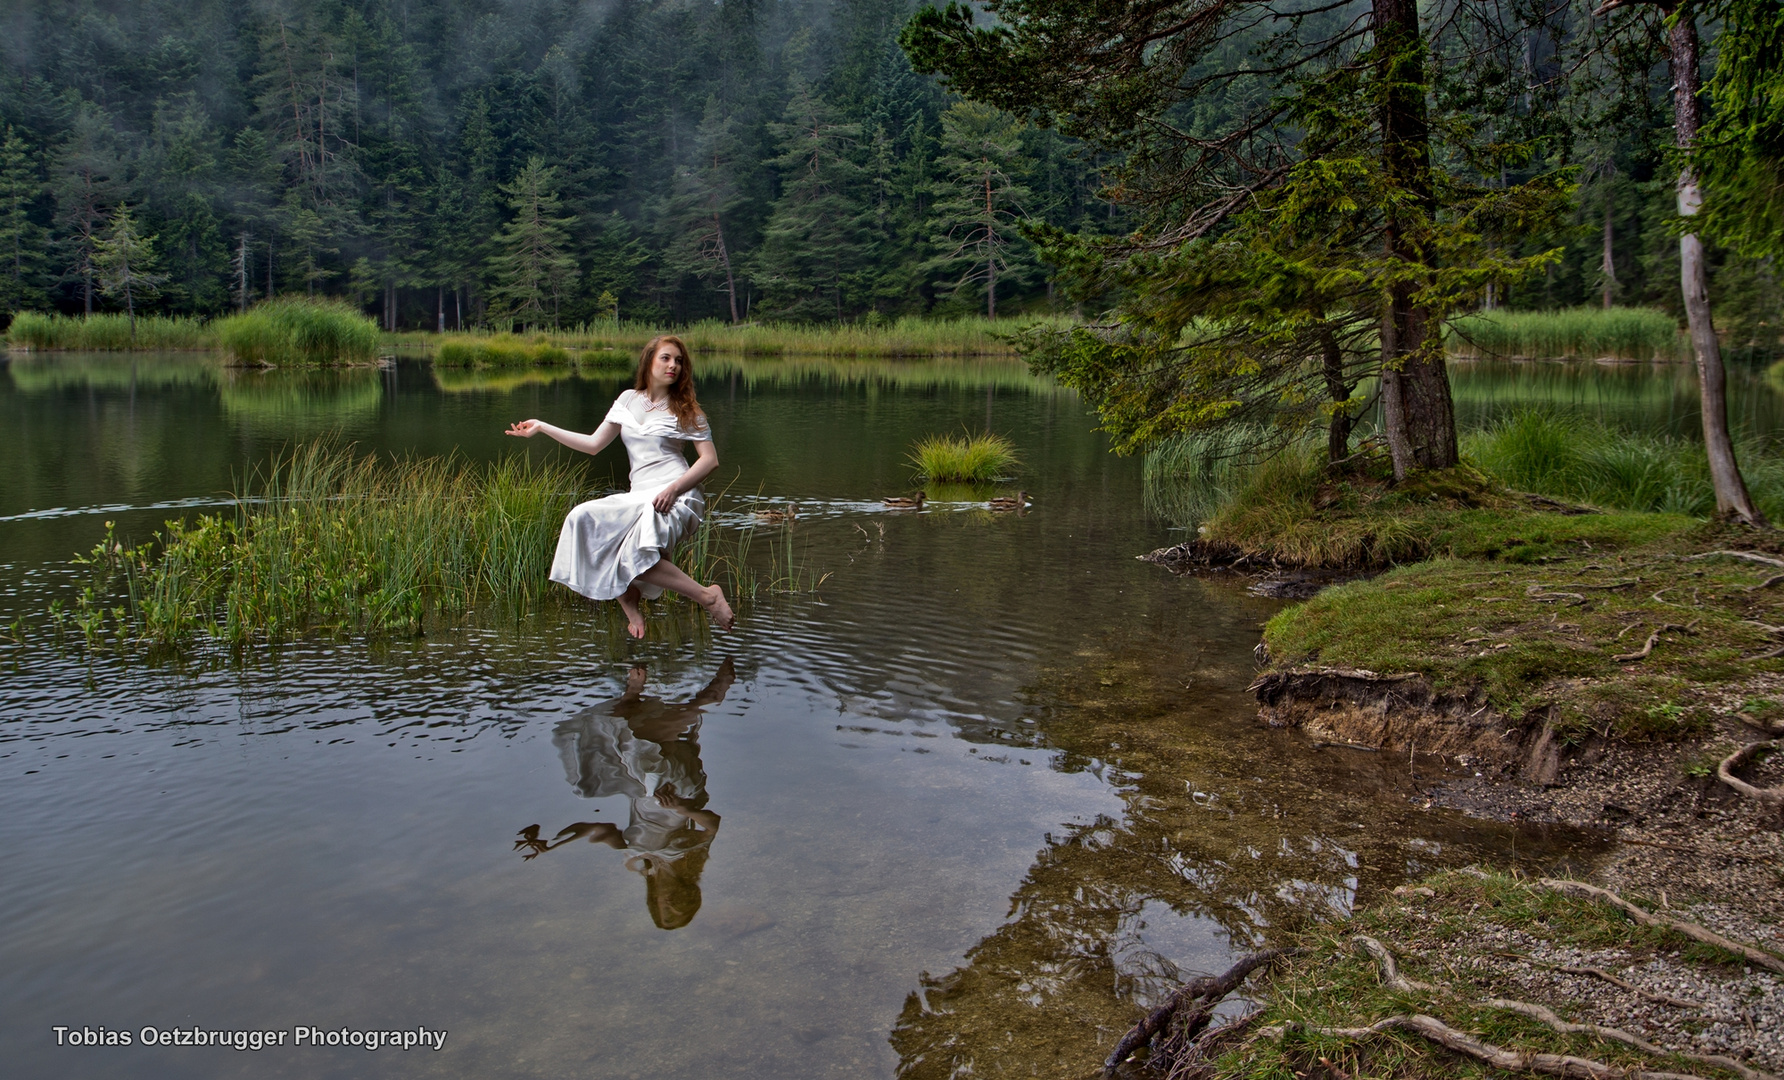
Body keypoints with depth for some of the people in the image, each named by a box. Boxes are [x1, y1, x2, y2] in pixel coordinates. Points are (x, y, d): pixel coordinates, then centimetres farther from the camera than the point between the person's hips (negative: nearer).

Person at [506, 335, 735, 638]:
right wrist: (542, 427, 20)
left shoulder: (686, 410, 7)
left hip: (677, 498, -5)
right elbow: (593, 444, 21)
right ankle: (631, 610, -12)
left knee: (635, 556, -30)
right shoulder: (628, 400, 17)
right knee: (584, 520, -21)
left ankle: (707, 595, -16)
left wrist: (673, 489, -16)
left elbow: (710, 459, -1)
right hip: (637, 497, 5)